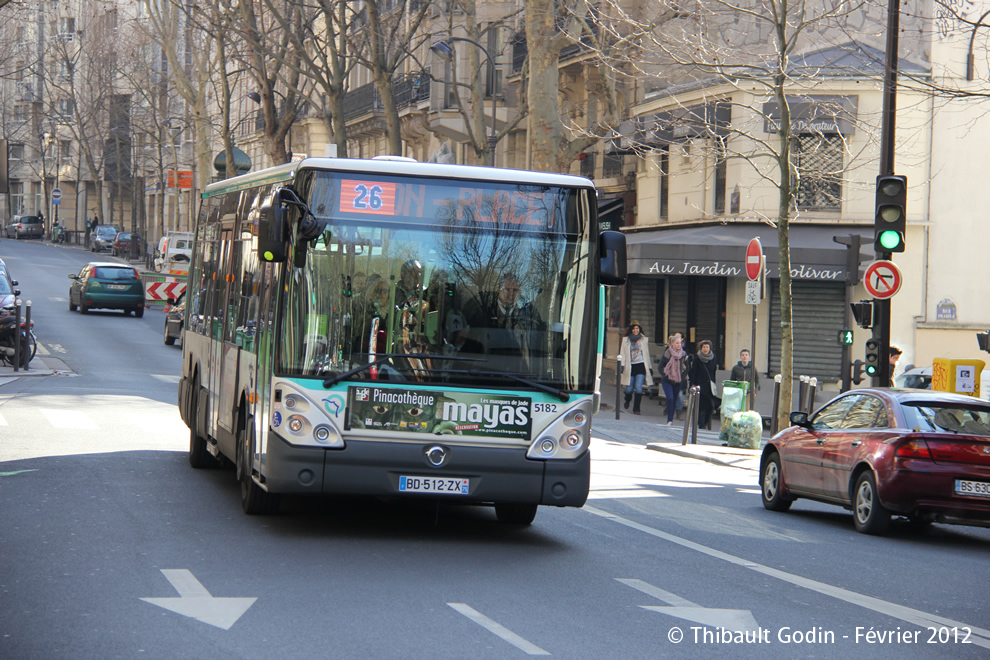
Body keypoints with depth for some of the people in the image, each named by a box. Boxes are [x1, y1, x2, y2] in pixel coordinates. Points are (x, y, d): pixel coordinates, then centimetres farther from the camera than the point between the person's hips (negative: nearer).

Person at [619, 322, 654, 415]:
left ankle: (636, 409, -8)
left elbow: (647, 354, 15)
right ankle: (627, 401, 36)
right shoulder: (625, 340, 9)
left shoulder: (644, 340, 10)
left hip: (641, 366, -1)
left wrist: (650, 367, 16)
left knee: (638, 388, -13)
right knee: (629, 389, 2)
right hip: (630, 367, 1)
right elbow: (623, 353, 7)